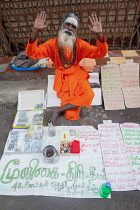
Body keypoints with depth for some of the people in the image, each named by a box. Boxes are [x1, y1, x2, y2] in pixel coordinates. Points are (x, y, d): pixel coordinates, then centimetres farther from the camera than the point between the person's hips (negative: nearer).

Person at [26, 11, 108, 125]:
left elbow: (100, 53, -10)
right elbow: (33, 53, -15)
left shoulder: (80, 44, -3)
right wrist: (35, 30, -30)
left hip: (78, 75, 3)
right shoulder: (53, 43, -6)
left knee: (89, 95, -29)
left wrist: (99, 34, -28)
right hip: (62, 77, -3)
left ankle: (58, 110, -12)